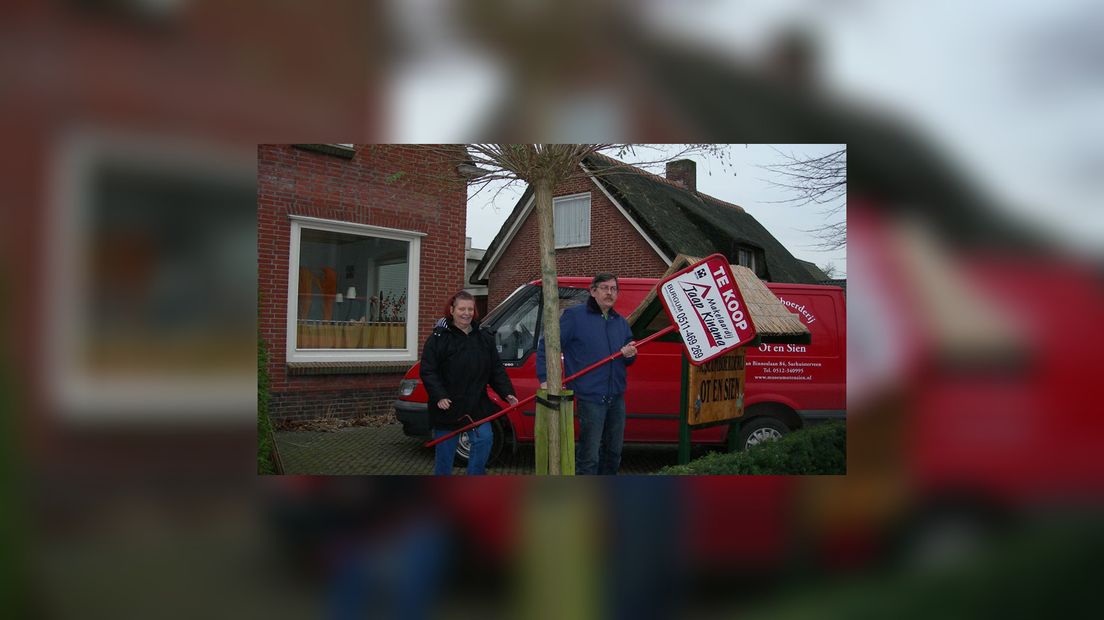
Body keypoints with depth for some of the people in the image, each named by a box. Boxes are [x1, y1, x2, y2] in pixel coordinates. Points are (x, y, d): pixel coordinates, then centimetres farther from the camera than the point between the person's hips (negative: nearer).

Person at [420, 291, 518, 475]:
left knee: (484, 439, -5)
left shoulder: (484, 338, 8)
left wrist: (507, 392, -3)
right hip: (447, 405, -4)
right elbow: (427, 371, -10)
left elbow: (496, 369, 9)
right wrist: (439, 396, -21)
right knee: (445, 448, 4)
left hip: (477, 405, 4)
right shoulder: (439, 338, -6)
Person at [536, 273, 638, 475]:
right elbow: (546, 345, -7)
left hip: (617, 398, 7)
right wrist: (545, 379, -14)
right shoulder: (574, 315, -6)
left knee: (613, 452, 17)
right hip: (590, 398, -7)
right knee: (589, 457, -5)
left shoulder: (621, 322, 14)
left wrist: (629, 355, -2)